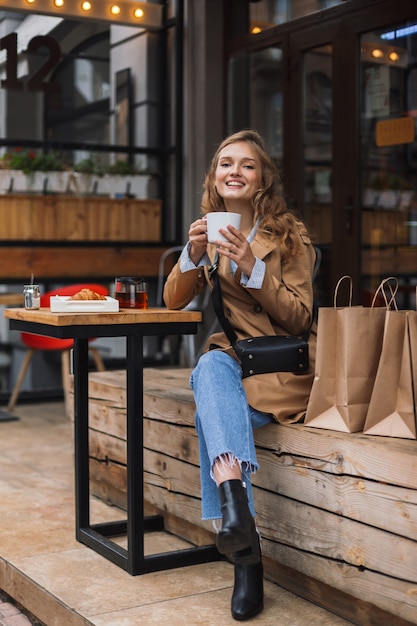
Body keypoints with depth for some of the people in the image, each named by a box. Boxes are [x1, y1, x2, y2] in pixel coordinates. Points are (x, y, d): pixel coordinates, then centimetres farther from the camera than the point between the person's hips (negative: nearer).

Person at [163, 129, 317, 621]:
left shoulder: (290, 234, -2)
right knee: (210, 367, -35)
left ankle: (236, 526, -36)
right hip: (231, 358, 3)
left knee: (210, 389, -34)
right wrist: (193, 255, -14)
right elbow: (174, 302, 5)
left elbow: (299, 318, -9)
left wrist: (254, 267, -22)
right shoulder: (210, 230, 12)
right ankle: (241, 527, -50)